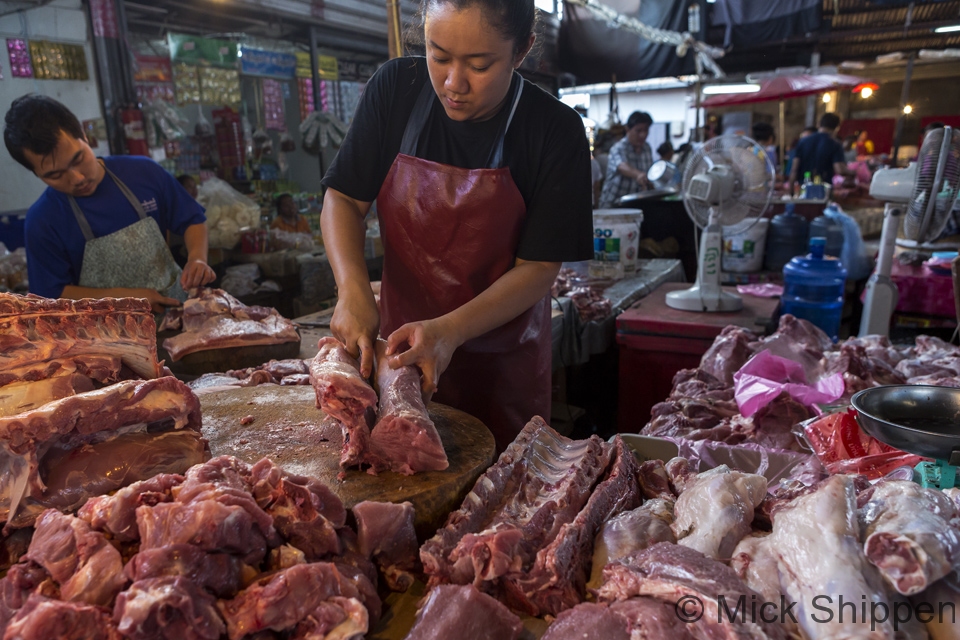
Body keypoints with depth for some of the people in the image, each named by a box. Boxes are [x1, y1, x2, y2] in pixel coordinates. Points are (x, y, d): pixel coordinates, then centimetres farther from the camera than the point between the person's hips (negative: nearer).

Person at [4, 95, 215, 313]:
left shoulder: (144, 172, -3)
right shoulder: (41, 222, -7)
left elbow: (192, 220, 6)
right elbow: (53, 294, -3)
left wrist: (197, 258, -13)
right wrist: (123, 296, -16)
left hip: (176, 305, 2)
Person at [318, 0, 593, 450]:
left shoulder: (555, 132, -14)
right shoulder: (395, 88, -6)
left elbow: (539, 267, -15)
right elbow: (343, 198, -4)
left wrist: (450, 332, -28)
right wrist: (353, 292, -21)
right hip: (398, 346, 3)